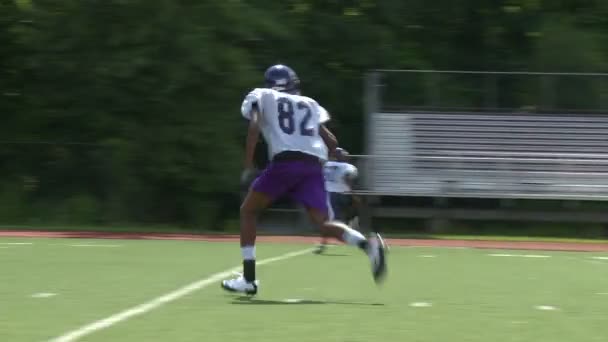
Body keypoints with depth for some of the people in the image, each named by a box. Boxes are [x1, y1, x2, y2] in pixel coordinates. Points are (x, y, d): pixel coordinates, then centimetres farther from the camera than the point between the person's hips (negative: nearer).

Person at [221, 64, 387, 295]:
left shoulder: (262, 97, 17)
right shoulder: (310, 104, 27)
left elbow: (254, 127, -2)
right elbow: (331, 142, 18)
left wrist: (248, 165, -5)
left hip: (285, 162, -3)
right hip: (313, 166, 3)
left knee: (248, 211, 14)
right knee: (322, 224, 2)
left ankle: (248, 278, 8)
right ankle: (368, 244, -25)